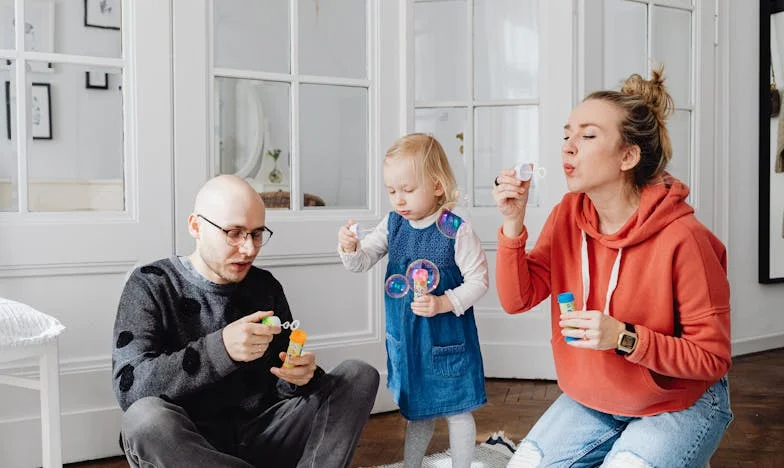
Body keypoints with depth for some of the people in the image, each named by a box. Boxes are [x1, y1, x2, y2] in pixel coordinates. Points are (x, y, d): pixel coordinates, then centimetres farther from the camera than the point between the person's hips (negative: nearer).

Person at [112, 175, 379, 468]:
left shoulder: (265, 286, 7)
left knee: (360, 376, -7)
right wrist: (221, 349, -32)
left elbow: (281, 383, 11)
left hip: (262, 438, 4)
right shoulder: (151, 284, -4)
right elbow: (128, 386, -18)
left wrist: (299, 375, -15)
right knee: (146, 417, -36)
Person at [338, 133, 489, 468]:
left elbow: (478, 280, -14)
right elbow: (363, 261, -1)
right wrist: (350, 248, -23)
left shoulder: (456, 231, -17)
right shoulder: (393, 224, -2)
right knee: (416, 410, 23)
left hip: (446, 340, -5)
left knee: (456, 411, 10)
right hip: (405, 339, 5)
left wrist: (443, 304, -26)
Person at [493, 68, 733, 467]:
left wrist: (625, 338, -30)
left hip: (680, 403, -4)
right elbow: (517, 299, -9)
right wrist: (513, 224, -22)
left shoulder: (681, 239, -24)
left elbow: (712, 358, -18)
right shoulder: (568, 214, -8)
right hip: (591, 399, 5)